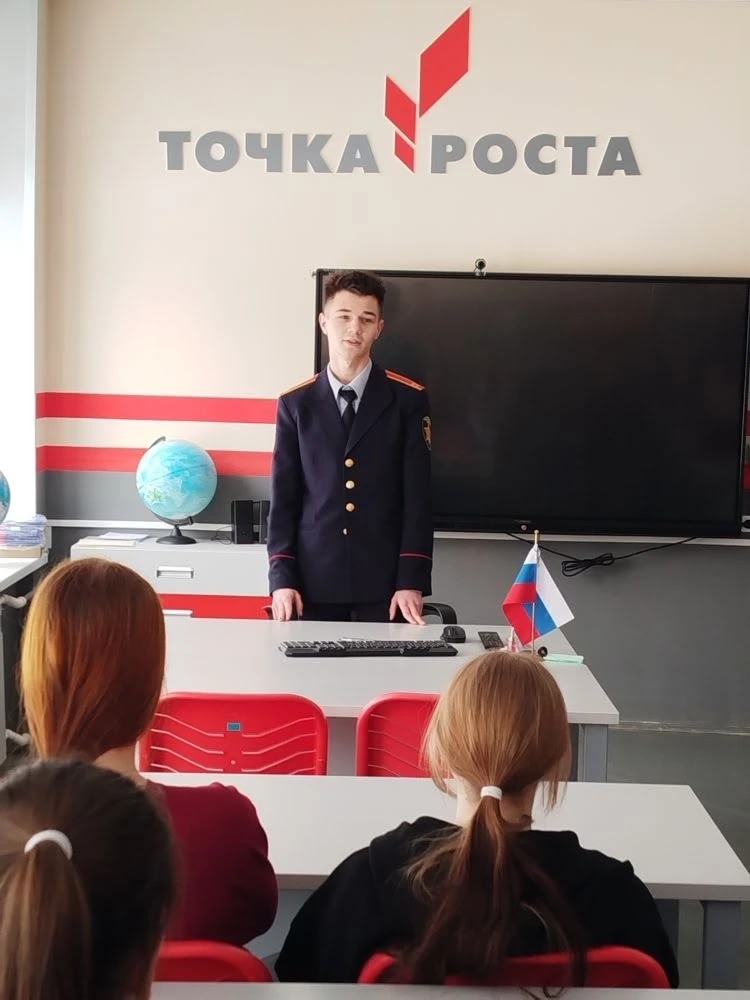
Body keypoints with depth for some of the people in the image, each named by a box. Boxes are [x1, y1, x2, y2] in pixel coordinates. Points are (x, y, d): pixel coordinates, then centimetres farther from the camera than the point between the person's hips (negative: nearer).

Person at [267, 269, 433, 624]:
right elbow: (283, 498, 5)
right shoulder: (295, 404, 7)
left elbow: (418, 496, 0)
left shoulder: (408, 400, 4)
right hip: (314, 585, 1)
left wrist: (412, 580, -8)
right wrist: (281, 577, -4)